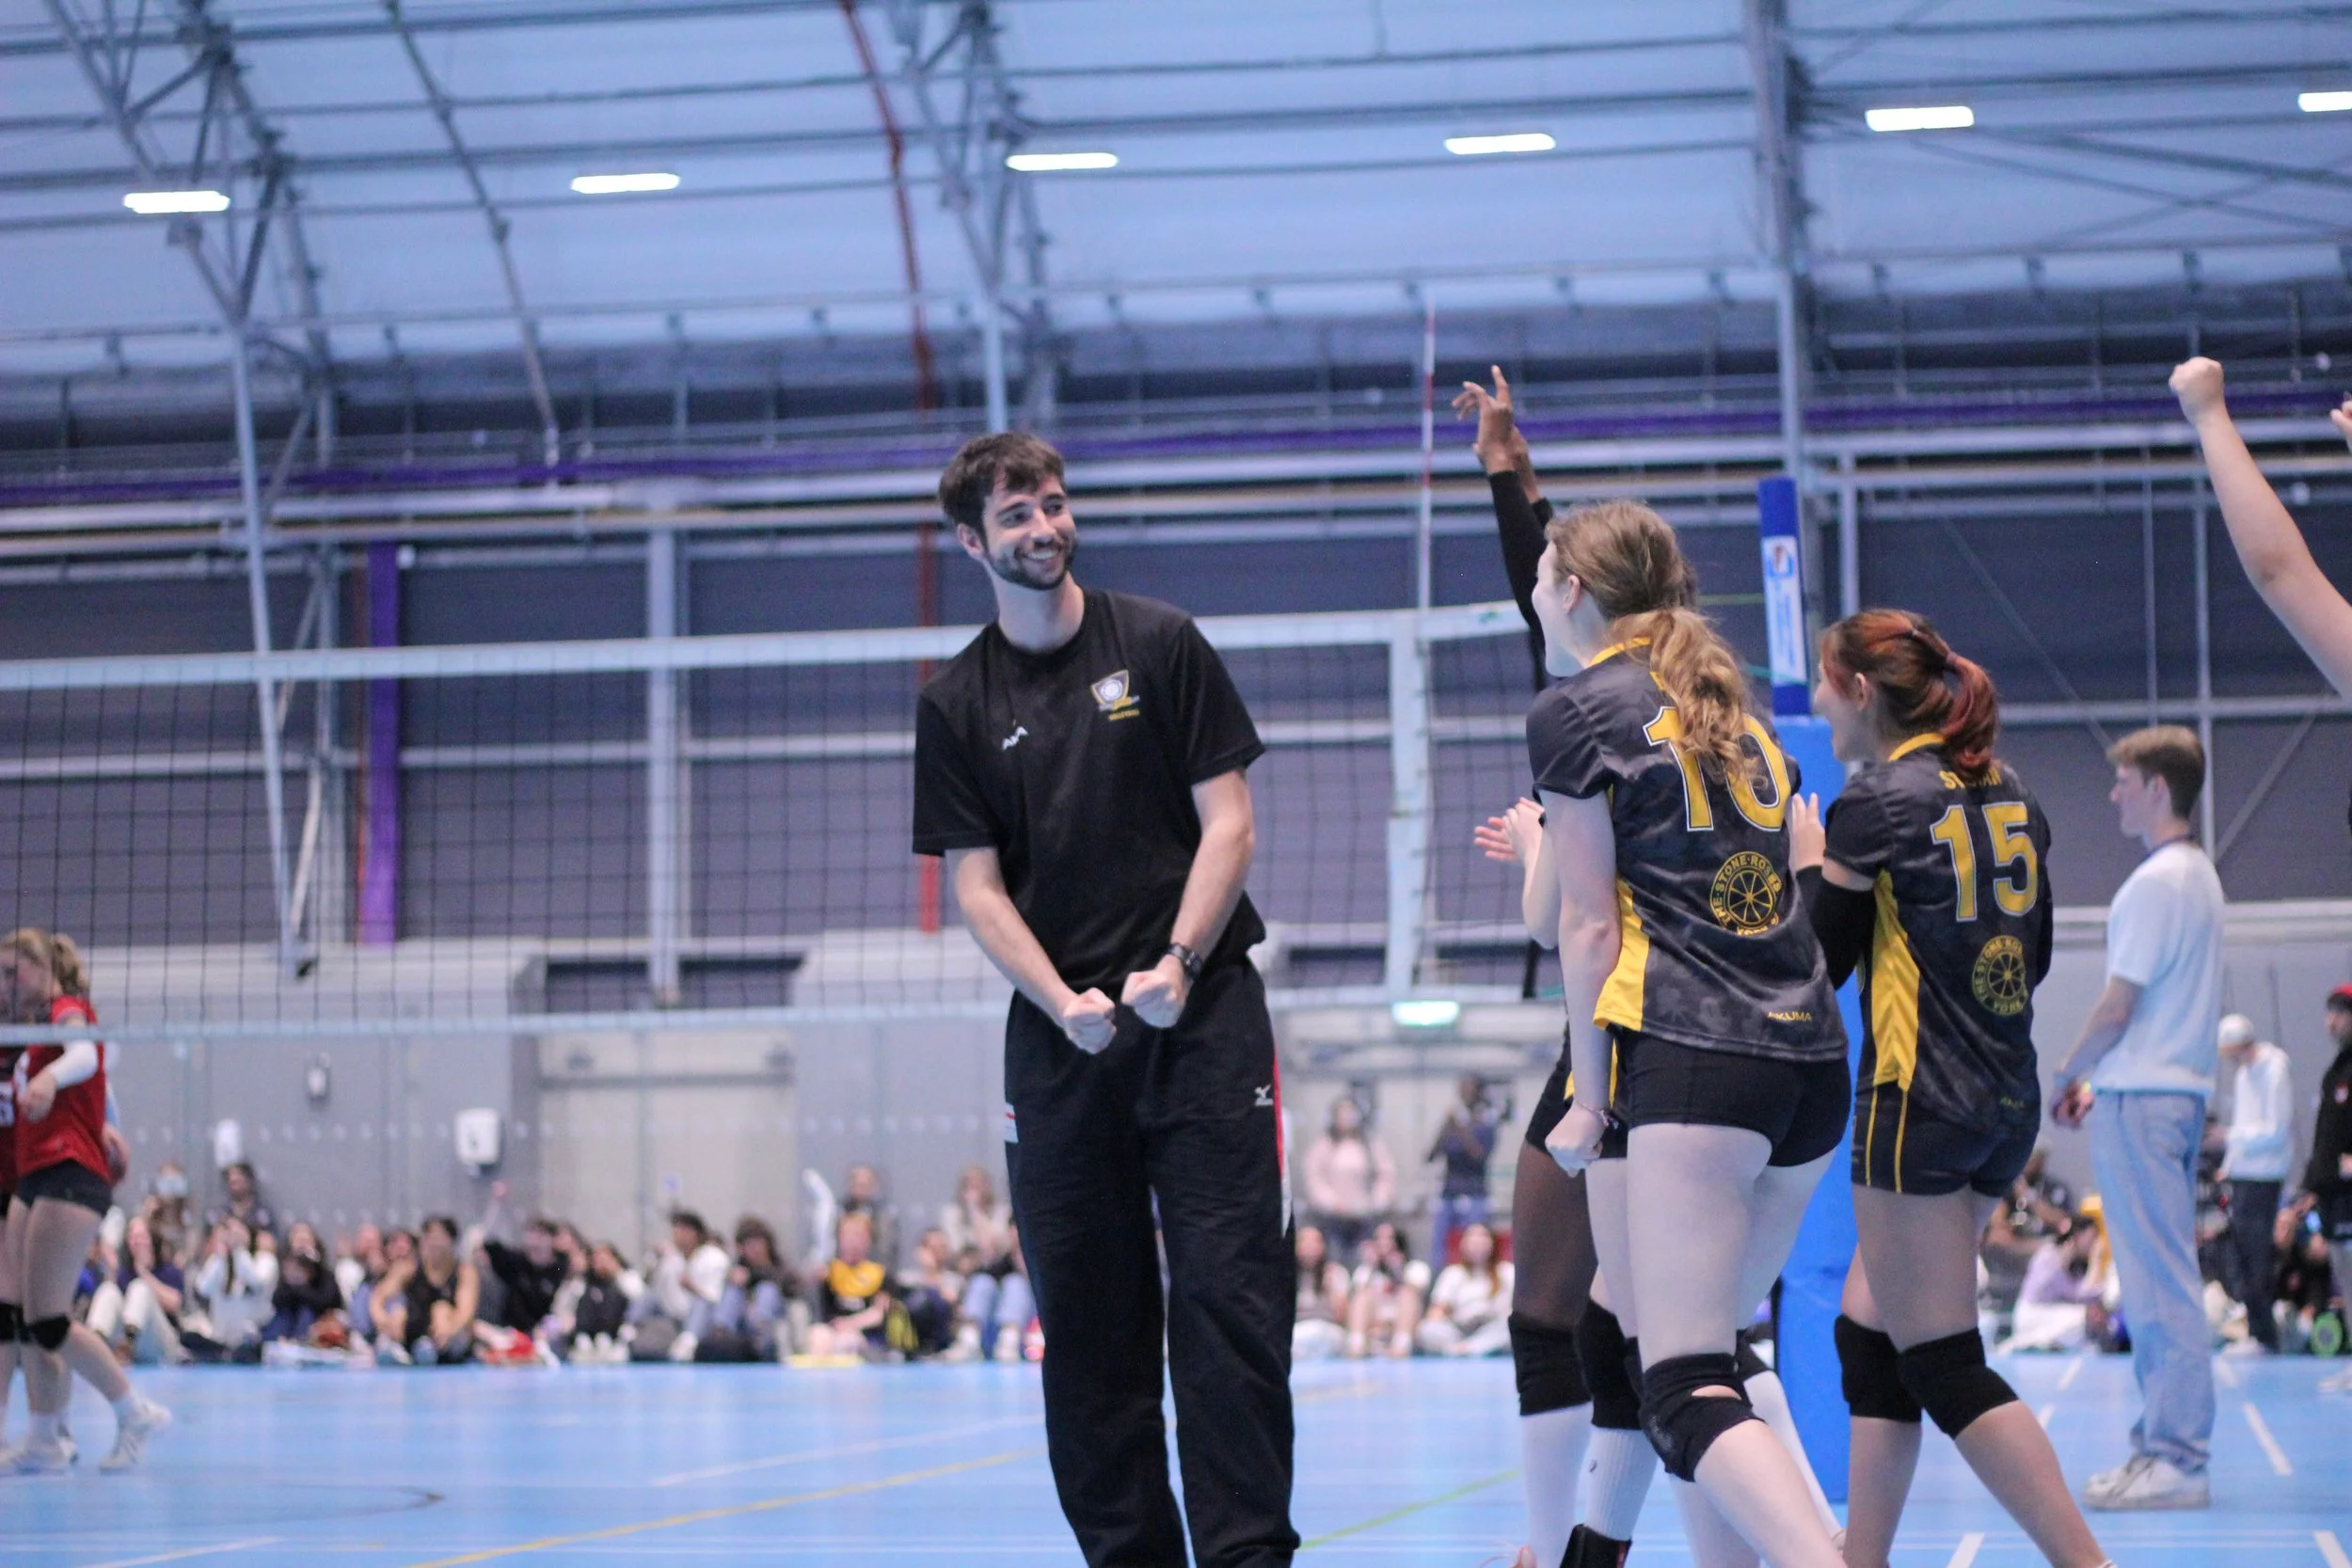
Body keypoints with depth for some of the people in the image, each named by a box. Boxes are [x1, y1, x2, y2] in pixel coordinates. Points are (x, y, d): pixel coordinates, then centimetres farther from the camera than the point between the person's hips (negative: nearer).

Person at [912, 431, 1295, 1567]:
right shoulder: (956, 704, 7)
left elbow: (1228, 822, 2)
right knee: (1087, 1316, 2)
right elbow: (975, 883, 5)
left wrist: (1177, 964, -12)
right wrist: (1063, 1001, -11)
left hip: (1202, 1013, -2)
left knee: (1228, 1294, -8)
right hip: (1059, 1036, 2)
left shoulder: (1162, 645, 4)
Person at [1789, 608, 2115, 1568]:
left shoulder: (1877, 800, -11)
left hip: (1917, 1105, -8)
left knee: (1945, 1369, -5)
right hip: (2009, 1103, 8)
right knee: (1868, 1335, 14)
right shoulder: (2010, 797, 11)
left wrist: (1809, 857, 8)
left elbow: (1819, 960, -6)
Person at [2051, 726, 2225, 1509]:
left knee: (2158, 1282, -8)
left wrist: (2066, 1078, -3)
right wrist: (2101, 1083, 16)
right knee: (2166, 1277, 12)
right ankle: (2165, 1445, 16)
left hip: (2141, 1100, -10)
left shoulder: (2157, 882, -14)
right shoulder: (2198, 877, 16)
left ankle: (2174, 1459, -8)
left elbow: (2119, 1005, -16)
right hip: (2180, 1089, 10)